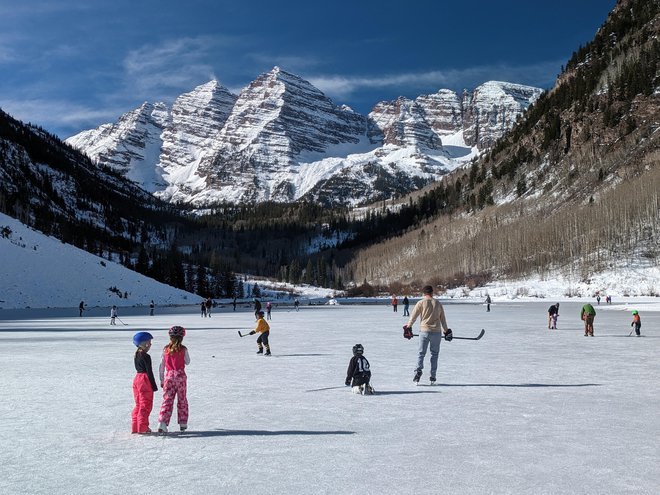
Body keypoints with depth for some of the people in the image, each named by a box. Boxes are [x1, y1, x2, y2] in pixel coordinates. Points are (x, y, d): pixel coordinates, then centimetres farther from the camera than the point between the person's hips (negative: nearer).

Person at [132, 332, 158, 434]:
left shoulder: (136, 355, 10)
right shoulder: (146, 356, -16)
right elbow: (149, 372, -16)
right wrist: (154, 386, -10)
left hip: (137, 378, 8)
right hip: (145, 380, -8)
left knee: (138, 404, 15)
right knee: (145, 405, 0)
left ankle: (135, 427, 17)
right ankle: (142, 427, 1)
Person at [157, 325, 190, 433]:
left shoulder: (166, 349, 1)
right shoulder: (183, 349, -5)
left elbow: (161, 366, 4)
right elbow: (187, 362, 9)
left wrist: (162, 380, 12)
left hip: (168, 377, 1)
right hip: (180, 376, -1)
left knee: (167, 400, 2)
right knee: (182, 401, 12)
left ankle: (162, 422, -13)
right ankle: (183, 424, 19)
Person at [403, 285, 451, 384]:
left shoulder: (421, 303, -2)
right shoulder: (438, 304, 7)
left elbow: (413, 316, -3)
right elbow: (443, 319, 12)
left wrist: (408, 326, 7)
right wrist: (446, 331, 22)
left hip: (424, 331, -2)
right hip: (437, 332, 2)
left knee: (421, 353, 6)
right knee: (434, 354, 10)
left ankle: (418, 371, -12)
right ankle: (432, 377, 10)